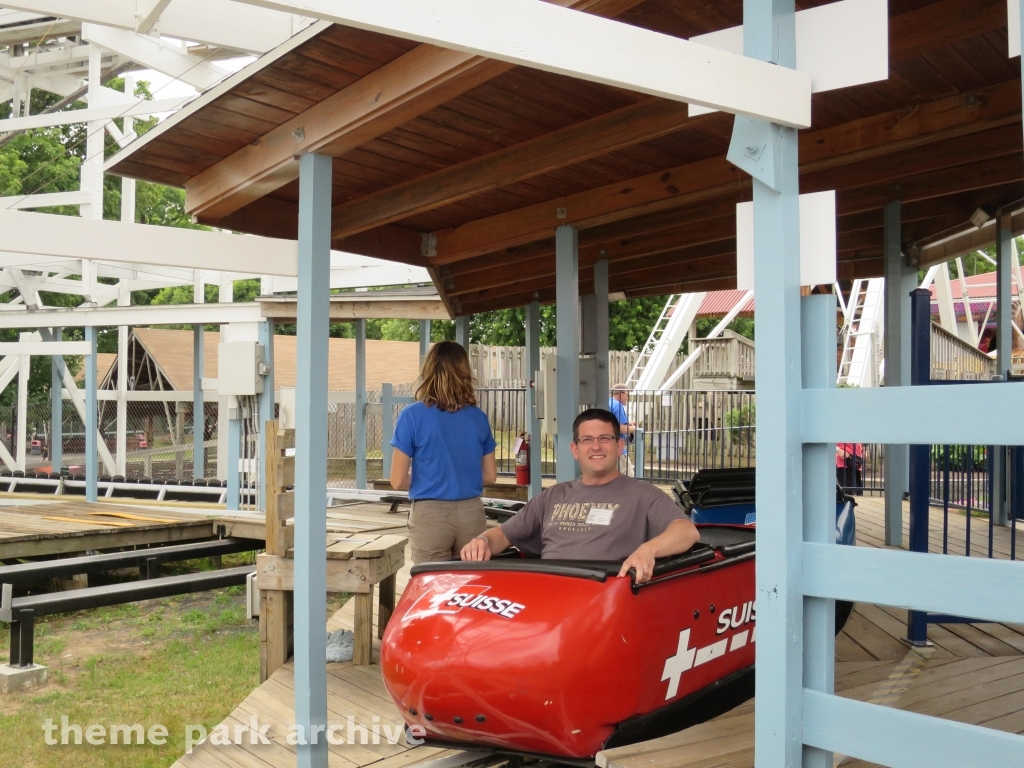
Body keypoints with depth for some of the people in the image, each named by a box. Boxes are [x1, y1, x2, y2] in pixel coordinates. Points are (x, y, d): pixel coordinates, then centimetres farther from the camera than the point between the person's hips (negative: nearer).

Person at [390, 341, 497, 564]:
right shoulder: (478, 417, 2)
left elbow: (398, 480, -6)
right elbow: (490, 475, 9)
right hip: (471, 514, 3)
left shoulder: (413, 415, -8)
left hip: (430, 515, -3)